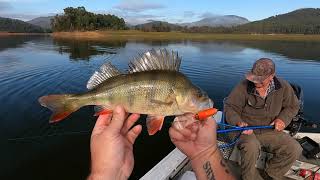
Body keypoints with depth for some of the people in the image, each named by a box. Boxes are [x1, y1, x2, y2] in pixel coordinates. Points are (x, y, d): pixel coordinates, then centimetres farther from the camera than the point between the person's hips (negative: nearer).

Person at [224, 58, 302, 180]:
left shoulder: (283, 87, -4)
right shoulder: (243, 87, -15)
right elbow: (230, 107, -7)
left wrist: (283, 119, -6)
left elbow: (293, 106, 13)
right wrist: (238, 122, -24)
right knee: (250, 147, -35)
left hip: (270, 131, 4)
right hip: (247, 129, -4)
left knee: (295, 150, -14)